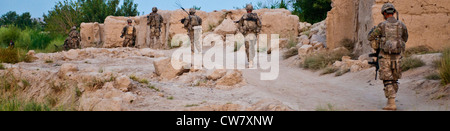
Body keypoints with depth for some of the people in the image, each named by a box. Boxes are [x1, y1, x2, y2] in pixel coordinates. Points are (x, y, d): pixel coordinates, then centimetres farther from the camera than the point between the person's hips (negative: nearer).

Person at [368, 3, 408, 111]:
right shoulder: (401, 25, 2)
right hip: (397, 56, 3)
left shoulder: (382, 25, -8)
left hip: (385, 56, -3)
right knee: (394, 80, 16)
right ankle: (391, 101, 21)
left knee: (387, 80, -1)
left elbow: (370, 37, 2)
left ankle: (391, 104, -9)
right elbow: (405, 39, 19)